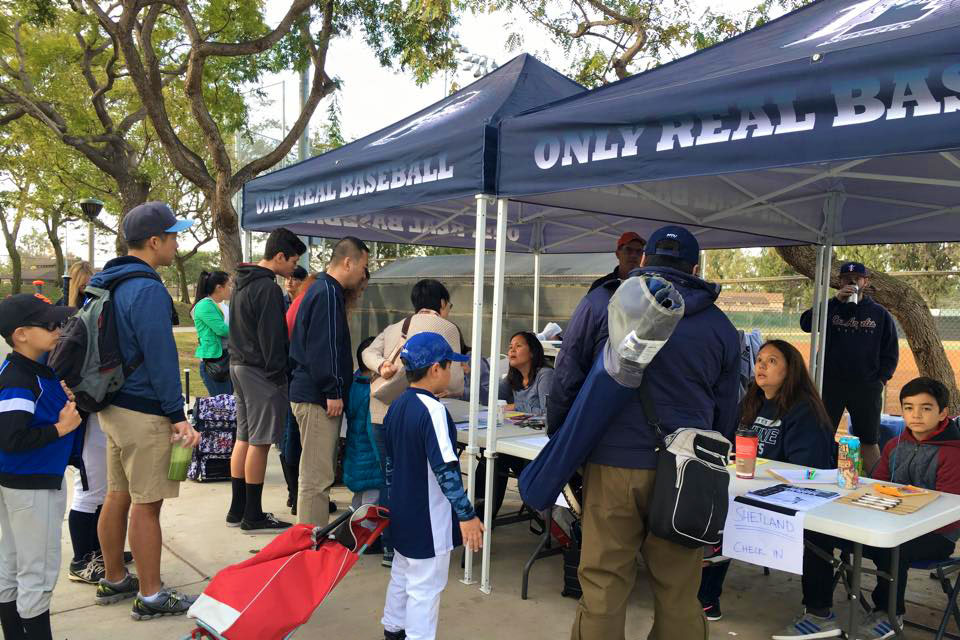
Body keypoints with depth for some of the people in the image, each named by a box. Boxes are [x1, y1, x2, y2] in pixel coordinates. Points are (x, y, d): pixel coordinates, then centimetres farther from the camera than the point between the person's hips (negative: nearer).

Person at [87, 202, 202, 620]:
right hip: (144, 413, -10)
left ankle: (114, 580, 31)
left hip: (113, 407, 10)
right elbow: (161, 357, -20)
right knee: (146, 505, -1)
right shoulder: (147, 290, -19)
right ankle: (150, 596, 9)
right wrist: (177, 415, -15)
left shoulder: (106, 283, 12)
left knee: (117, 496, 18)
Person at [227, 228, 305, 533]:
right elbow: (271, 337, -18)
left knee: (244, 438, 14)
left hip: (239, 366, 10)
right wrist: (278, 374, -13)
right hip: (260, 371, -10)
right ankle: (253, 516, 3)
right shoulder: (267, 288, -16)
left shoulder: (242, 284, 16)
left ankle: (238, 509, 21)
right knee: (259, 442, -4)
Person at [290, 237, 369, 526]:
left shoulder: (322, 290, 19)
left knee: (318, 474, 17)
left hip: (312, 395, 11)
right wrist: (333, 392, -20)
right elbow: (323, 348, -22)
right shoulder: (327, 293, -14)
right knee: (317, 477, -6)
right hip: (318, 398, -11)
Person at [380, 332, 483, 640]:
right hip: (428, 519, -9)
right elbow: (445, 469, -26)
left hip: (401, 512, 9)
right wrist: (467, 515, -22)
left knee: (402, 574, 24)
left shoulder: (396, 406, 5)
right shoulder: (433, 410, -23)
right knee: (425, 587, 1)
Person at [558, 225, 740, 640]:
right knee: (678, 593, 12)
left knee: (603, 585, 5)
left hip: (613, 465, -2)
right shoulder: (720, 326, 9)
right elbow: (726, 414, 15)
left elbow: (566, 381, 1)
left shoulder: (600, 303, 2)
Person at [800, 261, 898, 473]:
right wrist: (836, 301, -17)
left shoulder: (880, 314, 8)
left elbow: (891, 352, 10)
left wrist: (881, 379, -3)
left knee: (869, 441, 7)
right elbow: (805, 324, -13)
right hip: (830, 384, 0)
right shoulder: (831, 308, 6)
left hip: (866, 388, 0)